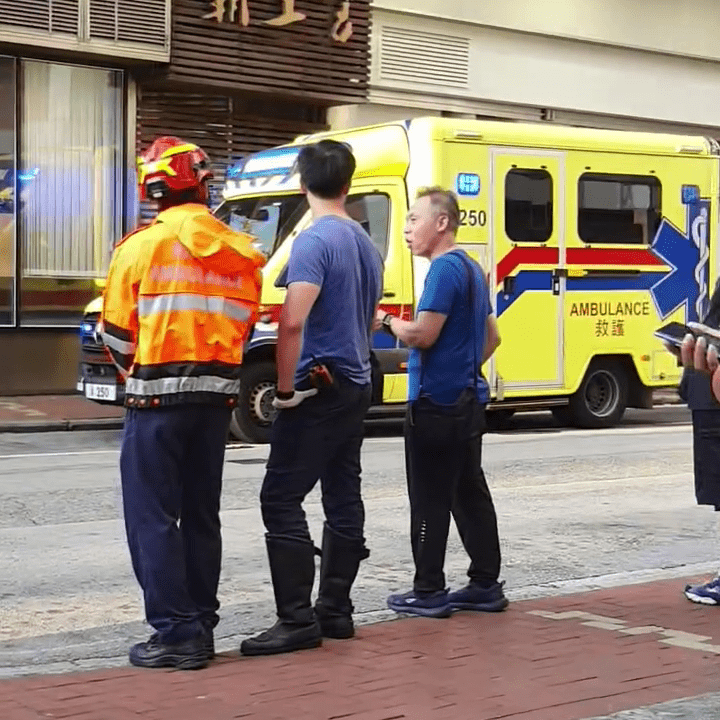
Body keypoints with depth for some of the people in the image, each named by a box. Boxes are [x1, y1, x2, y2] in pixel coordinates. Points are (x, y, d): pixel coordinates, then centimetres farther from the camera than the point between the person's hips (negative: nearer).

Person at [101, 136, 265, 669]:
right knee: (201, 515, 14)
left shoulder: (142, 245, -9)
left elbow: (117, 331, -5)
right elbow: (243, 328, 8)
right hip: (217, 395, 5)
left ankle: (176, 633, -2)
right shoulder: (240, 254, 6)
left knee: (153, 518, 1)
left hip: (157, 398, -5)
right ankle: (201, 628, 18)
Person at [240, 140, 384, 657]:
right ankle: (335, 610, 17)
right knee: (343, 499, 11)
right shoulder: (367, 245, 12)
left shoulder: (315, 242, -15)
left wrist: (287, 387, -16)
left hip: (318, 389, -9)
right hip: (356, 387, 9)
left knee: (282, 500, -8)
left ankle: (298, 620, -10)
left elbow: (292, 322, -25)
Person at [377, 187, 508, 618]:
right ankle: (486, 585, 16)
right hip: (467, 398, 10)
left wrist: (387, 321, -5)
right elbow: (492, 337, 23)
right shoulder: (473, 269, 16)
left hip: (436, 402, -10)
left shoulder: (445, 268, -14)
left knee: (430, 501, -3)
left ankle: (429, 591, 2)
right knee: (470, 494, 12)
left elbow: (423, 334, -21)